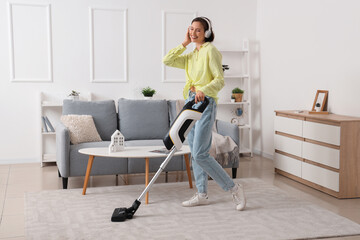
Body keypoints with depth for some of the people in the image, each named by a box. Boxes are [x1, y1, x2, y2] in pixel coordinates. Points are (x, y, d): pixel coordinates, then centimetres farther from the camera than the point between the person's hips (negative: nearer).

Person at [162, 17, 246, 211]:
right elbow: (167, 60, 12)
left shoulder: (210, 51, -6)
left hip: (205, 103, -9)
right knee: (195, 153, 9)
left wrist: (203, 90, -33)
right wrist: (184, 43, 10)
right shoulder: (191, 56, 18)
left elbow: (220, 80, -15)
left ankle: (233, 188, -4)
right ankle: (202, 195, 18)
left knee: (200, 154, -14)